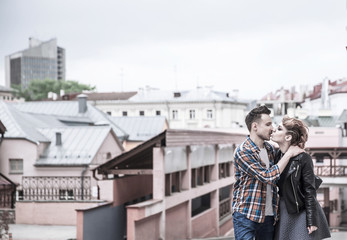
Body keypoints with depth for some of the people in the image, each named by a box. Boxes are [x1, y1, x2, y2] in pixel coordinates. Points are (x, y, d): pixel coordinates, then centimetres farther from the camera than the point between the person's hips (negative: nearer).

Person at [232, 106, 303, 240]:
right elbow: (268, 176, -19)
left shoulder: (270, 149, 12)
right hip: (246, 215, -7)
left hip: (269, 216, 7)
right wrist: (289, 153, -11)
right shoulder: (242, 152, -13)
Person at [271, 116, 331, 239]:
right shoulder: (277, 156, 4)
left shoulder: (303, 159, -13)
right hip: (283, 213, 6)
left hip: (301, 214, -6)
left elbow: (310, 192, -12)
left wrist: (311, 222, -14)